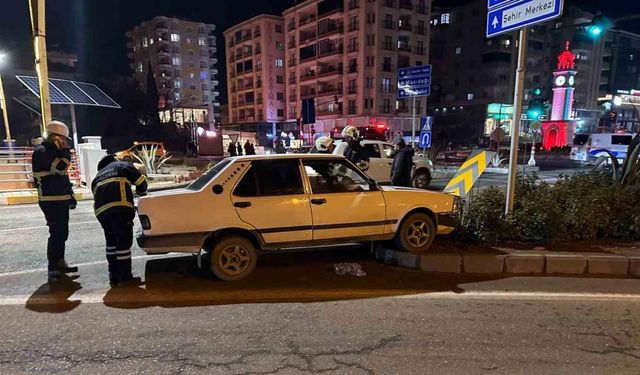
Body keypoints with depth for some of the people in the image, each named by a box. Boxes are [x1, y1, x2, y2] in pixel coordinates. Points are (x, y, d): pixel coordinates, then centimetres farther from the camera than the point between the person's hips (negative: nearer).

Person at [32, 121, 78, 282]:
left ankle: (59, 262, 25)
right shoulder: (41, 151, -12)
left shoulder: (54, 151, 18)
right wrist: (65, 151, -15)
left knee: (62, 233, 15)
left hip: (61, 199, 10)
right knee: (56, 233, -10)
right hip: (51, 200, -10)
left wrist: (70, 195, 18)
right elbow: (60, 167, -26)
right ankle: (52, 269, -5)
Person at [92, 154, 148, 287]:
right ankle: (125, 278, -1)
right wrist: (141, 192, 31)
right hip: (120, 207, -5)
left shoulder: (97, 177, 35)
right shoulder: (123, 165, 22)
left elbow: (96, 196, 25)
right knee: (123, 243, -3)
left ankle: (114, 277, 19)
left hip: (101, 210, 5)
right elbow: (141, 181, 13)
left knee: (111, 243, 17)